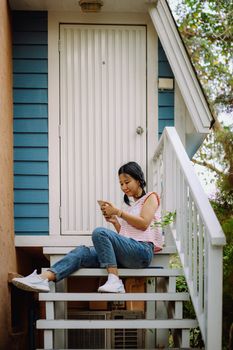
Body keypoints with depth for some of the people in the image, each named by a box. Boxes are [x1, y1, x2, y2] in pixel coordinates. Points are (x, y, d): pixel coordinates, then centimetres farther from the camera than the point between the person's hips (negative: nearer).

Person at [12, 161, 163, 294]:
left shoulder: (151, 197, 12)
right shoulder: (128, 204, 32)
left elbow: (144, 224, -6)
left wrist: (117, 212, -5)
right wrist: (114, 222, 7)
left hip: (142, 250, -6)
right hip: (126, 253, 6)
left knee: (100, 232, -30)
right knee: (83, 251, -17)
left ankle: (114, 280, -33)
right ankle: (44, 278, -37)